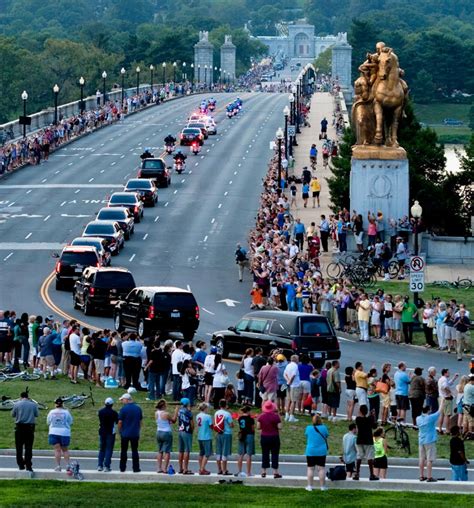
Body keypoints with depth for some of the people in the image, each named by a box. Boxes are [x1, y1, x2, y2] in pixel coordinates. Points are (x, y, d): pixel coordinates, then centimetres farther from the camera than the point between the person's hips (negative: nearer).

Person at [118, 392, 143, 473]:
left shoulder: (124, 409, -11)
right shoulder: (138, 408, 3)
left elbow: (120, 422, -9)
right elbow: (140, 421, 10)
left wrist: (119, 431, 5)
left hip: (125, 433, -3)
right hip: (135, 433, 3)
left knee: (124, 451, 6)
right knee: (135, 451, 7)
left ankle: (122, 468, 9)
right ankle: (136, 468, 5)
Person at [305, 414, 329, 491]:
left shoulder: (308, 428, -5)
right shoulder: (323, 428, -7)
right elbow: (327, 436, 9)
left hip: (310, 451, 0)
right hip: (321, 451, 0)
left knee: (310, 468, 7)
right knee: (321, 468, 4)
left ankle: (310, 486, 8)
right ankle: (322, 486, 6)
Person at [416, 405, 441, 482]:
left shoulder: (418, 419, 2)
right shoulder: (430, 418, -14)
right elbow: (439, 411, -4)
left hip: (421, 441, 6)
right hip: (430, 441, -6)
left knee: (422, 459, 11)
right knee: (429, 460, -4)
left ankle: (422, 476, 17)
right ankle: (429, 477, -4)